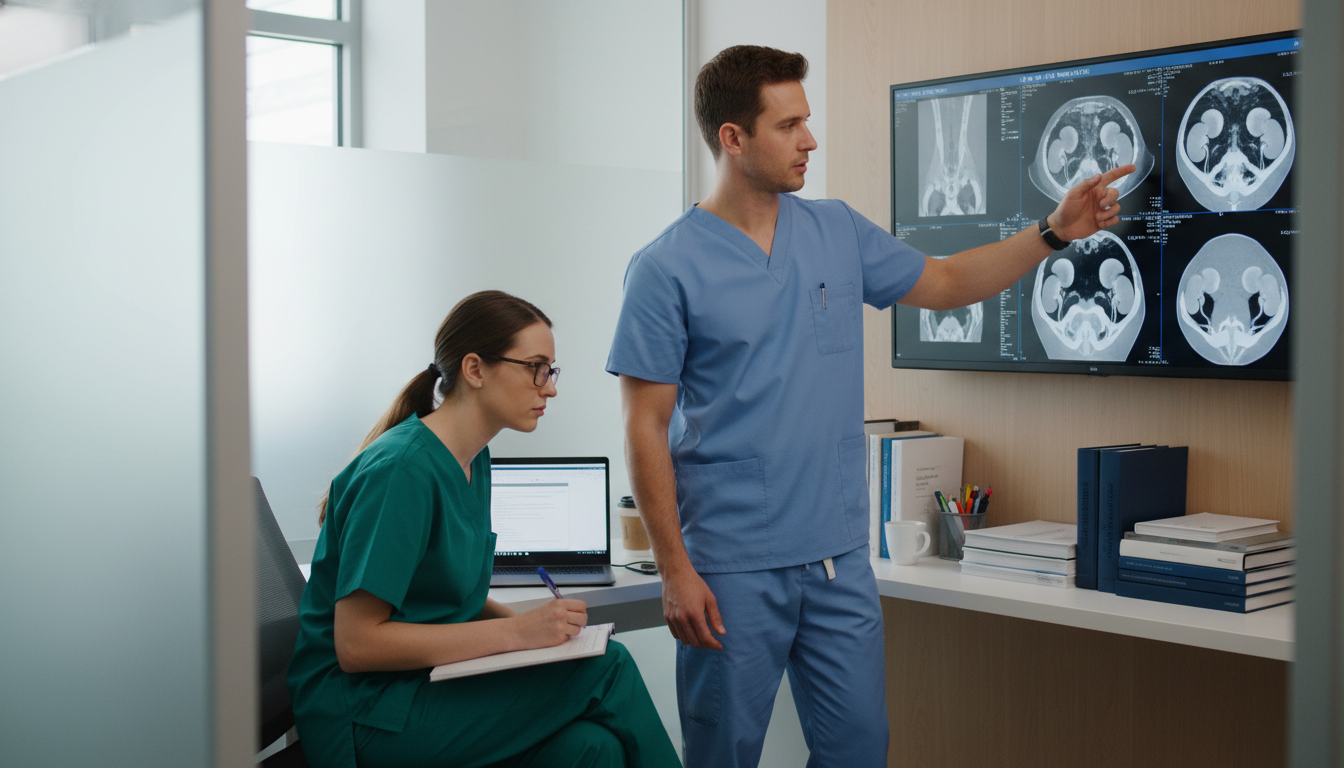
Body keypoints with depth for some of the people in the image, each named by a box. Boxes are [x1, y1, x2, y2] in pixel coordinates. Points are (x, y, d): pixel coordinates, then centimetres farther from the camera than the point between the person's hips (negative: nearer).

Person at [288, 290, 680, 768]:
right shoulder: (402, 469, -18)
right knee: (605, 669, -19)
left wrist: (531, 624, -1)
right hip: (362, 711, -8)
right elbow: (356, 643, -21)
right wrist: (514, 632, -20)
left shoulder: (475, 461, 10)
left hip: (435, 678, 8)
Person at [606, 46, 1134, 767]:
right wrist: (675, 571, -13)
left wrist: (1053, 231, 7)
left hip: (840, 556, 5)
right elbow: (645, 429, -9)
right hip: (733, 570, -5)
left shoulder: (838, 232, 7)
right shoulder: (666, 269, -9)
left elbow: (944, 283, 19)